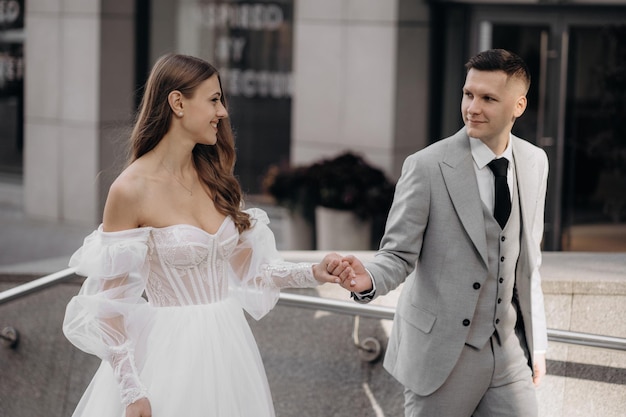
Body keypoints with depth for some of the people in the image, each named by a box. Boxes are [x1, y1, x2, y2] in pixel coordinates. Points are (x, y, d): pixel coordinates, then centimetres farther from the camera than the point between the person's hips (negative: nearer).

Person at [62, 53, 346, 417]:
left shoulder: (214, 179, 6)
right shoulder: (131, 189, -13)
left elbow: (247, 268, 13)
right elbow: (109, 303, -12)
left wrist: (312, 274, -1)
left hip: (227, 345, 6)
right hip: (171, 353, -6)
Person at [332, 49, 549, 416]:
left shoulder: (535, 162, 5)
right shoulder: (427, 167, -11)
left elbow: (529, 260, 13)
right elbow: (398, 255, -8)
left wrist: (536, 342, 14)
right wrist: (369, 279, -30)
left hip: (509, 352, 4)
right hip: (442, 354, -4)